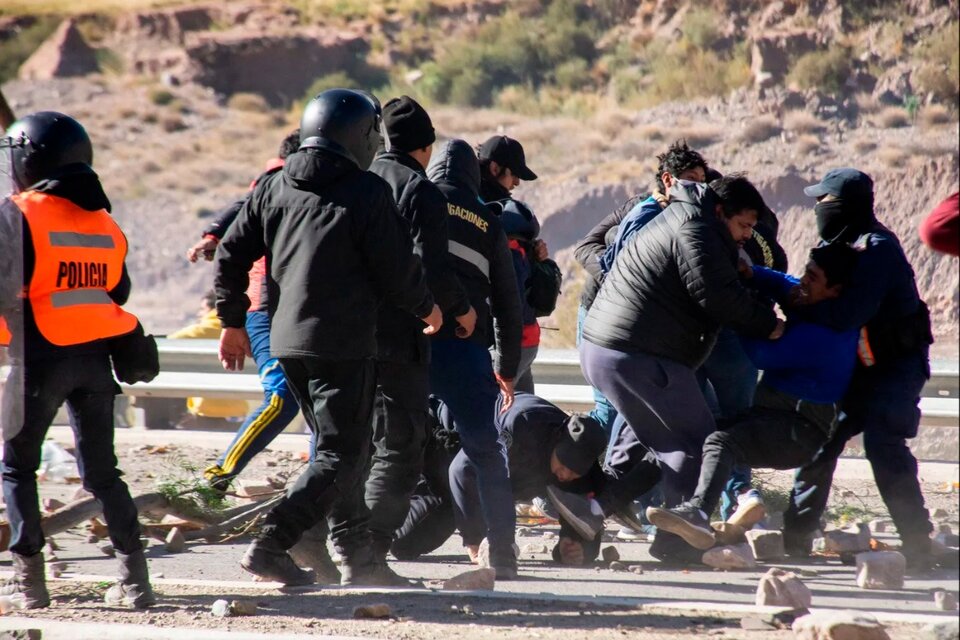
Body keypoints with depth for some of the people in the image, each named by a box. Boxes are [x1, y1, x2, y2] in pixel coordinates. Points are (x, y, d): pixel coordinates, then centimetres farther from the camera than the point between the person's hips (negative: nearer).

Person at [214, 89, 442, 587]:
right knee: (341, 455, -3)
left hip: (286, 340, 7)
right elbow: (398, 271, -7)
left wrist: (232, 322, 18)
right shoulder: (367, 193, -9)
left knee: (340, 446, 18)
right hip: (342, 344, -7)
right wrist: (426, 308, 13)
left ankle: (356, 555, 20)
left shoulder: (274, 187, 8)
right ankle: (270, 545, -17)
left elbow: (231, 256, 8)